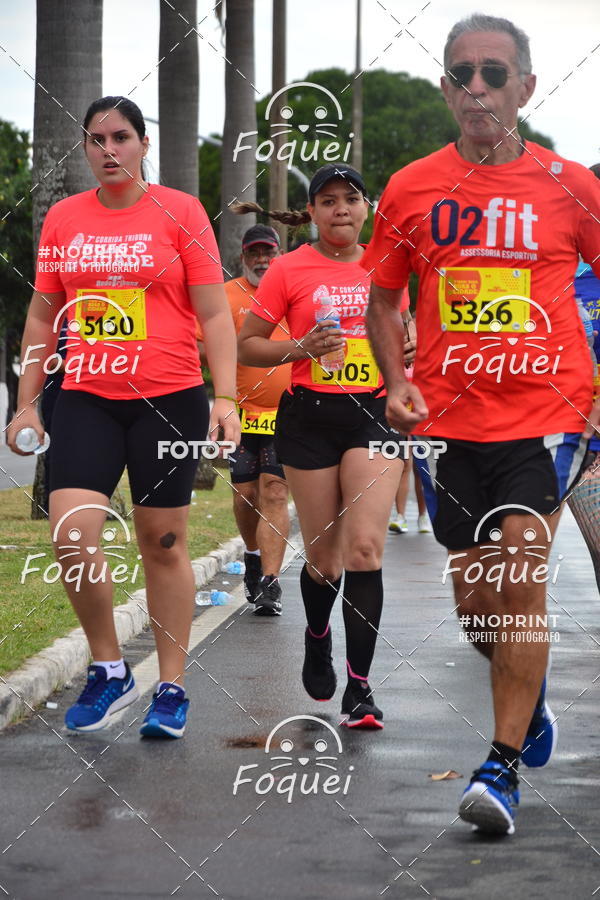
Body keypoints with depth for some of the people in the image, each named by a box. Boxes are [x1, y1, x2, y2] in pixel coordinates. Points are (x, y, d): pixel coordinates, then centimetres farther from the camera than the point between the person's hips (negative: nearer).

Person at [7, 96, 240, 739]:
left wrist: (226, 399, -10)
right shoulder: (62, 218, 9)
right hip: (86, 399, 3)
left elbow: (214, 314, -1)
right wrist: (27, 403, 11)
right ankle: (108, 670, 6)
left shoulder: (179, 212, 0)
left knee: (163, 542, 3)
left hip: (169, 398, -2)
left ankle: (171, 688, 15)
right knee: (71, 532, -12)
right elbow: (42, 316, 16)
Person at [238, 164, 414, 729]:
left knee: (365, 546, -14)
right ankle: (317, 639, 40)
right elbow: (246, 345, 3)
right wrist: (302, 348, -12)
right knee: (324, 557, 5)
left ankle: (359, 689, -11)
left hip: (372, 415, 1)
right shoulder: (289, 270, 0)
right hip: (310, 418, -1)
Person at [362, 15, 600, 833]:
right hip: (449, 419, 3)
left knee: (519, 574, -16)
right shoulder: (411, 189, 4)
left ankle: (504, 766, -8)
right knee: (476, 600, 9)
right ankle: (530, 696, 39)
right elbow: (382, 297, 14)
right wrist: (397, 381, -2)